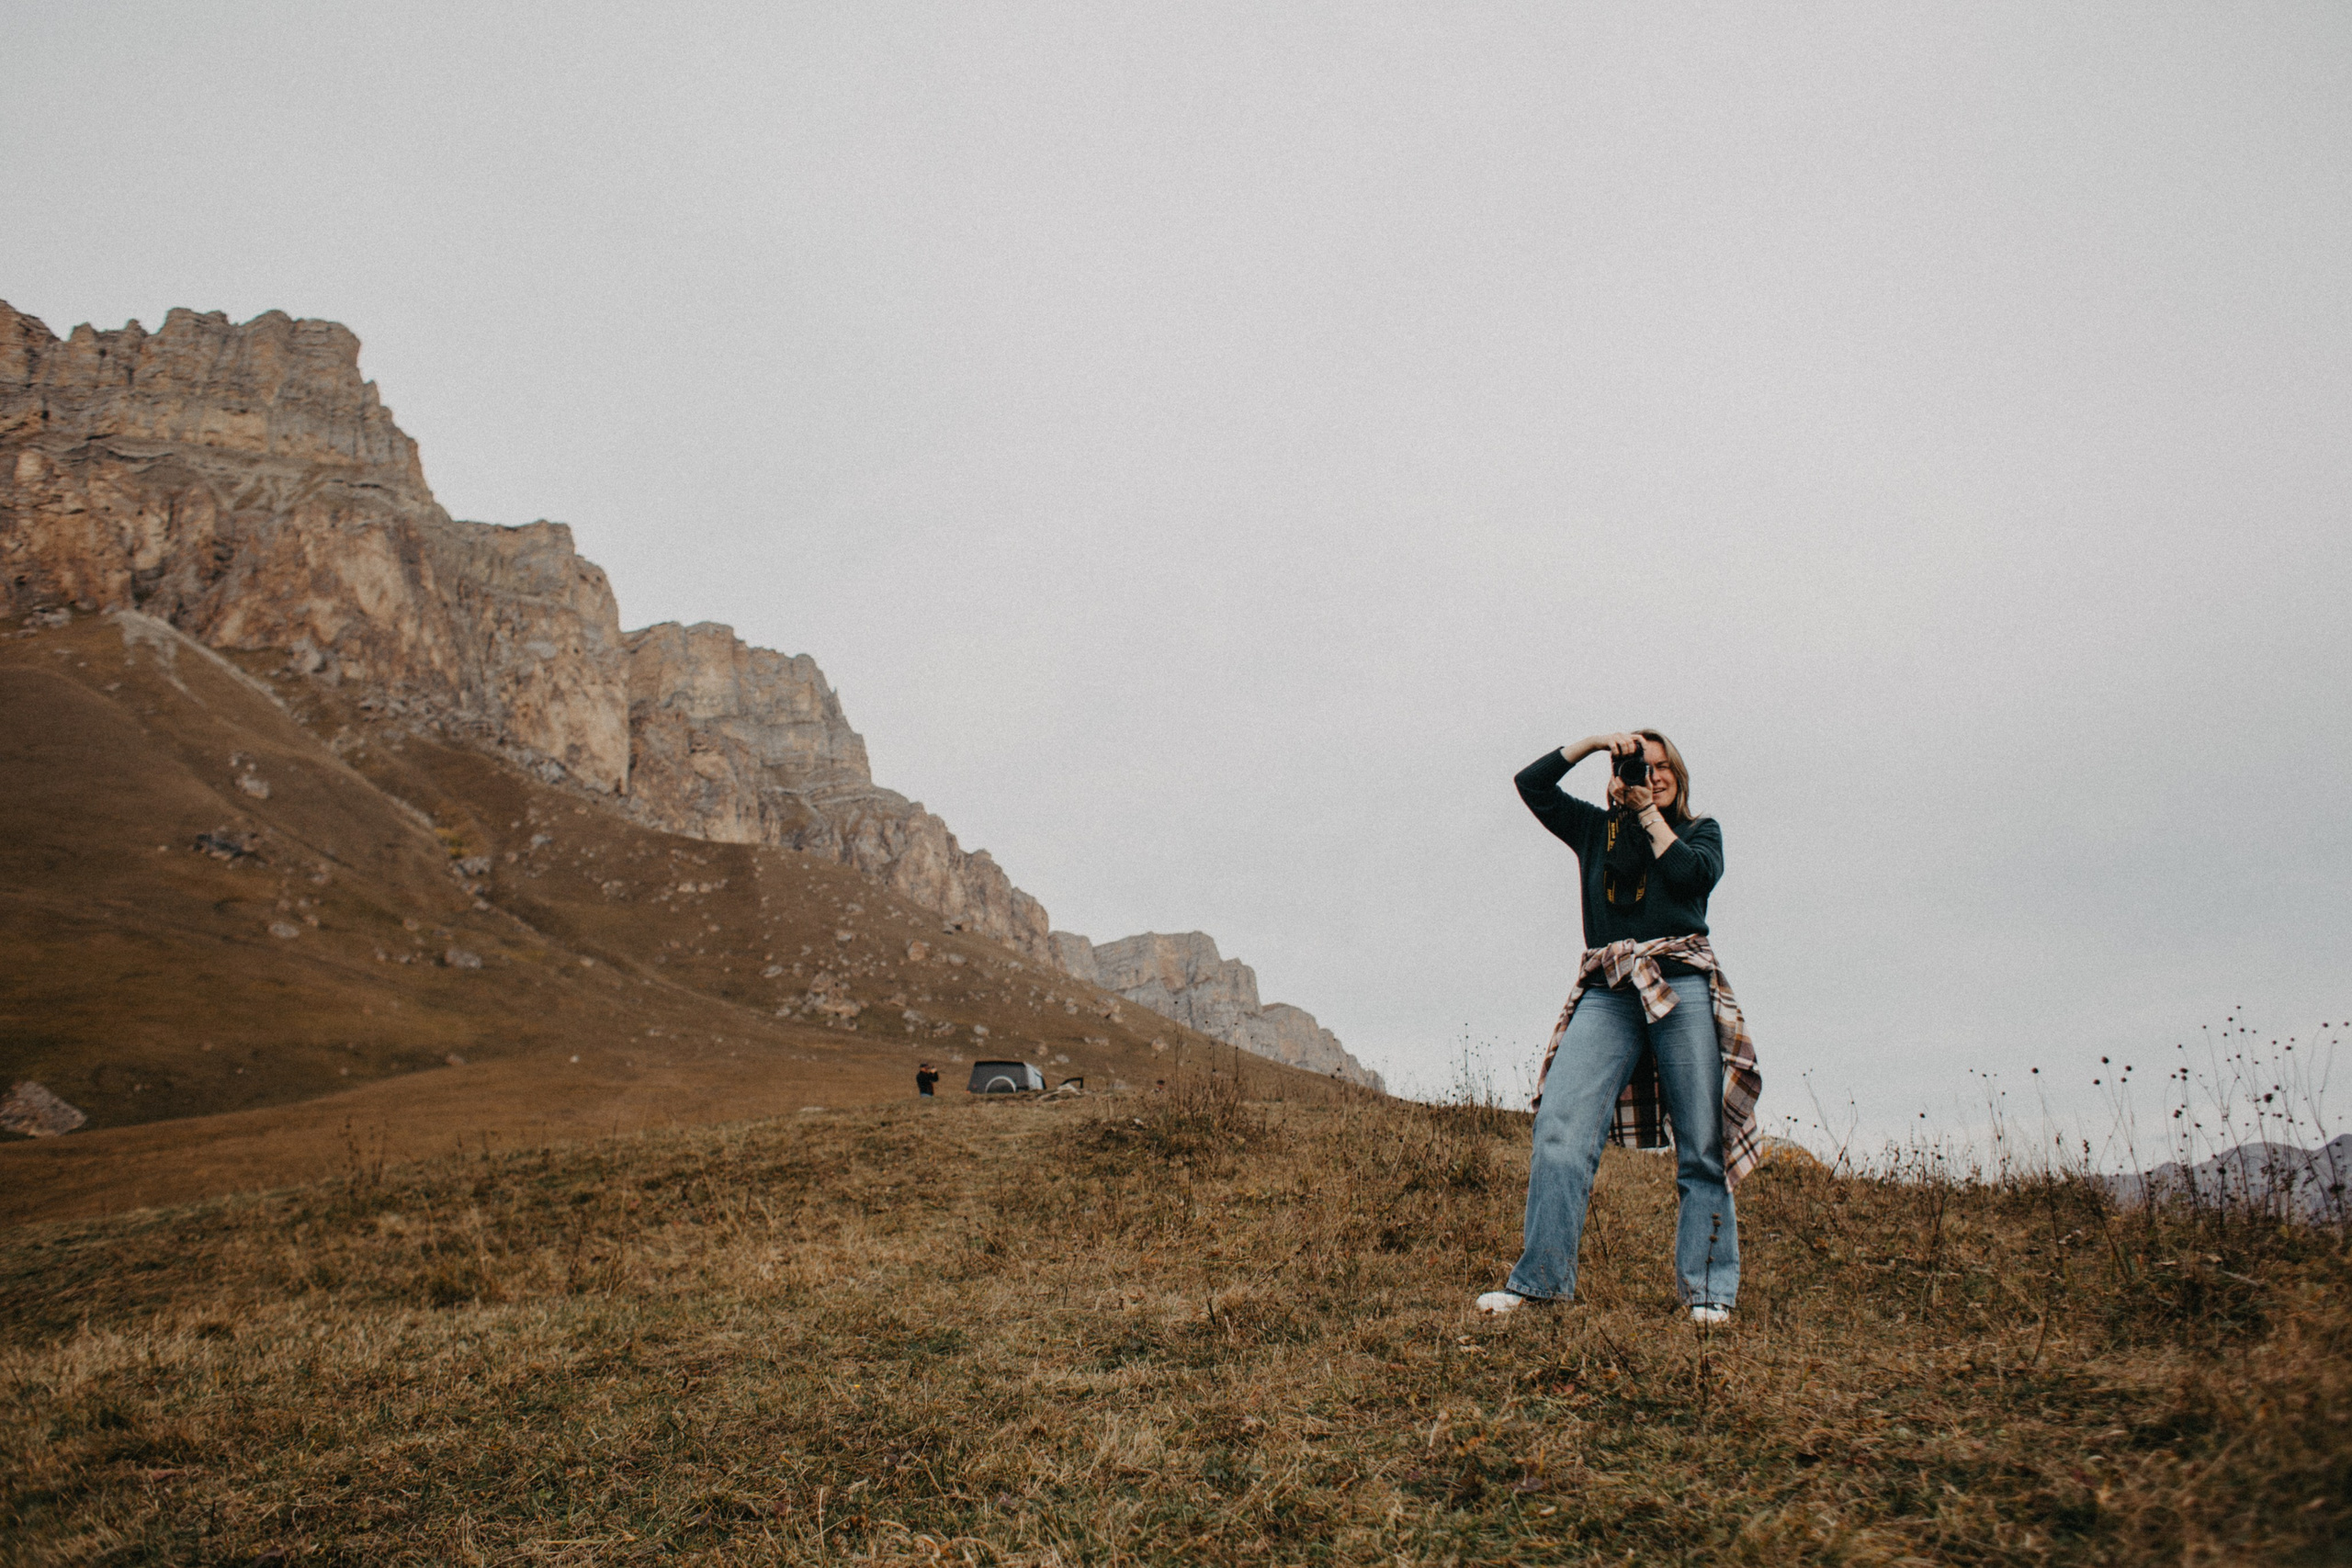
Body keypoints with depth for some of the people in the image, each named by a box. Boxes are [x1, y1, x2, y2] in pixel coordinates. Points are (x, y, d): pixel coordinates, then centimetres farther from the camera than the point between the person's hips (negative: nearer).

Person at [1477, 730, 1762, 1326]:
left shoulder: (1700, 830, 19)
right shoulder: (1594, 828, 24)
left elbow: (1695, 875, -2)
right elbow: (1532, 782, 17)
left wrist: (1649, 812, 7)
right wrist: (1595, 741, 13)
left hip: (1683, 988, -1)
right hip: (1606, 994, 1)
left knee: (1701, 1145, -4)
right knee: (1559, 1126, -15)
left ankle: (1708, 1289, 2)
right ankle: (1538, 1278, -15)